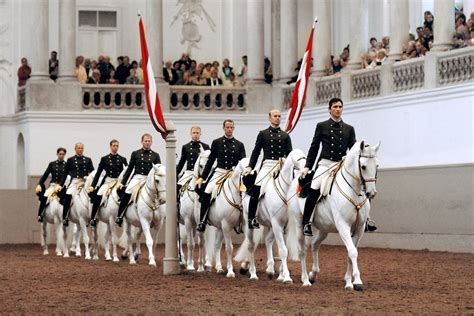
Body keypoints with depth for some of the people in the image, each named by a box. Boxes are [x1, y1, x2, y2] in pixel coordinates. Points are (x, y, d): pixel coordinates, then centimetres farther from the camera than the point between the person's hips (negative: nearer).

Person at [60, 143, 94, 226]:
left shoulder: (88, 160, 14)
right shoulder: (70, 160, 11)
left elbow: (92, 172, 11)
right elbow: (65, 173, 12)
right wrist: (61, 184, 7)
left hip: (85, 182, 2)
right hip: (74, 182, -2)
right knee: (67, 197, -24)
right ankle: (65, 218, -21)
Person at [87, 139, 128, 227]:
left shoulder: (122, 159, 11)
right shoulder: (104, 159, 8)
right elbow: (98, 173, 7)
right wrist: (92, 186, 0)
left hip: (119, 181, 1)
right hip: (107, 181, -1)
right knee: (98, 196, -23)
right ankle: (93, 218, -14)